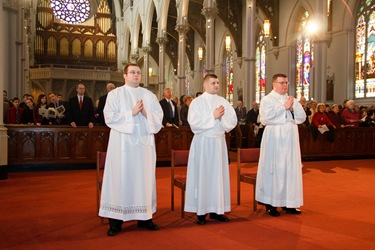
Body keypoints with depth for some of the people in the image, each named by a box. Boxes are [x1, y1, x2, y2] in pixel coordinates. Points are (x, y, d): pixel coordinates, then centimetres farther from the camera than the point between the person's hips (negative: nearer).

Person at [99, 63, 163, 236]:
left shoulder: (149, 95, 13)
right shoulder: (115, 94, 3)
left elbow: (158, 117, 7)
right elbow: (110, 117, -8)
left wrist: (146, 113, -11)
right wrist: (132, 112, -14)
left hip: (144, 142, 4)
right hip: (123, 142, -3)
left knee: (144, 177, 6)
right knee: (120, 178, -2)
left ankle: (144, 217, 15)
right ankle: (116, 220, 6)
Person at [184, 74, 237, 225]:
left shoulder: (223, 102, 8)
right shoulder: (197, 102, -3)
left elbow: (233, 121, 3)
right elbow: (194, 123, -15)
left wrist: (222, 116, -15)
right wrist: (213, 116, -15)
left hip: (219, 142, 4)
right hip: (203, 142, -4)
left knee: (219, 175, 6)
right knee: (202, 175, 0)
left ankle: (216, 210, 15)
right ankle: (201, 211, 7)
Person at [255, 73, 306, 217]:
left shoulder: (292, 100, 15)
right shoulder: (267, 100, -2)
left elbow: (302, 118, 9)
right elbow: (265, 118, -17)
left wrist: (292, 108, -9)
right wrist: (284, 107, -14)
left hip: (290, 139, 6)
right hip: (274, 139, -5)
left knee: (291, 169, 7)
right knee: (273, 170, -2)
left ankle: (288, 203, 17)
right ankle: (270, 204, 7)